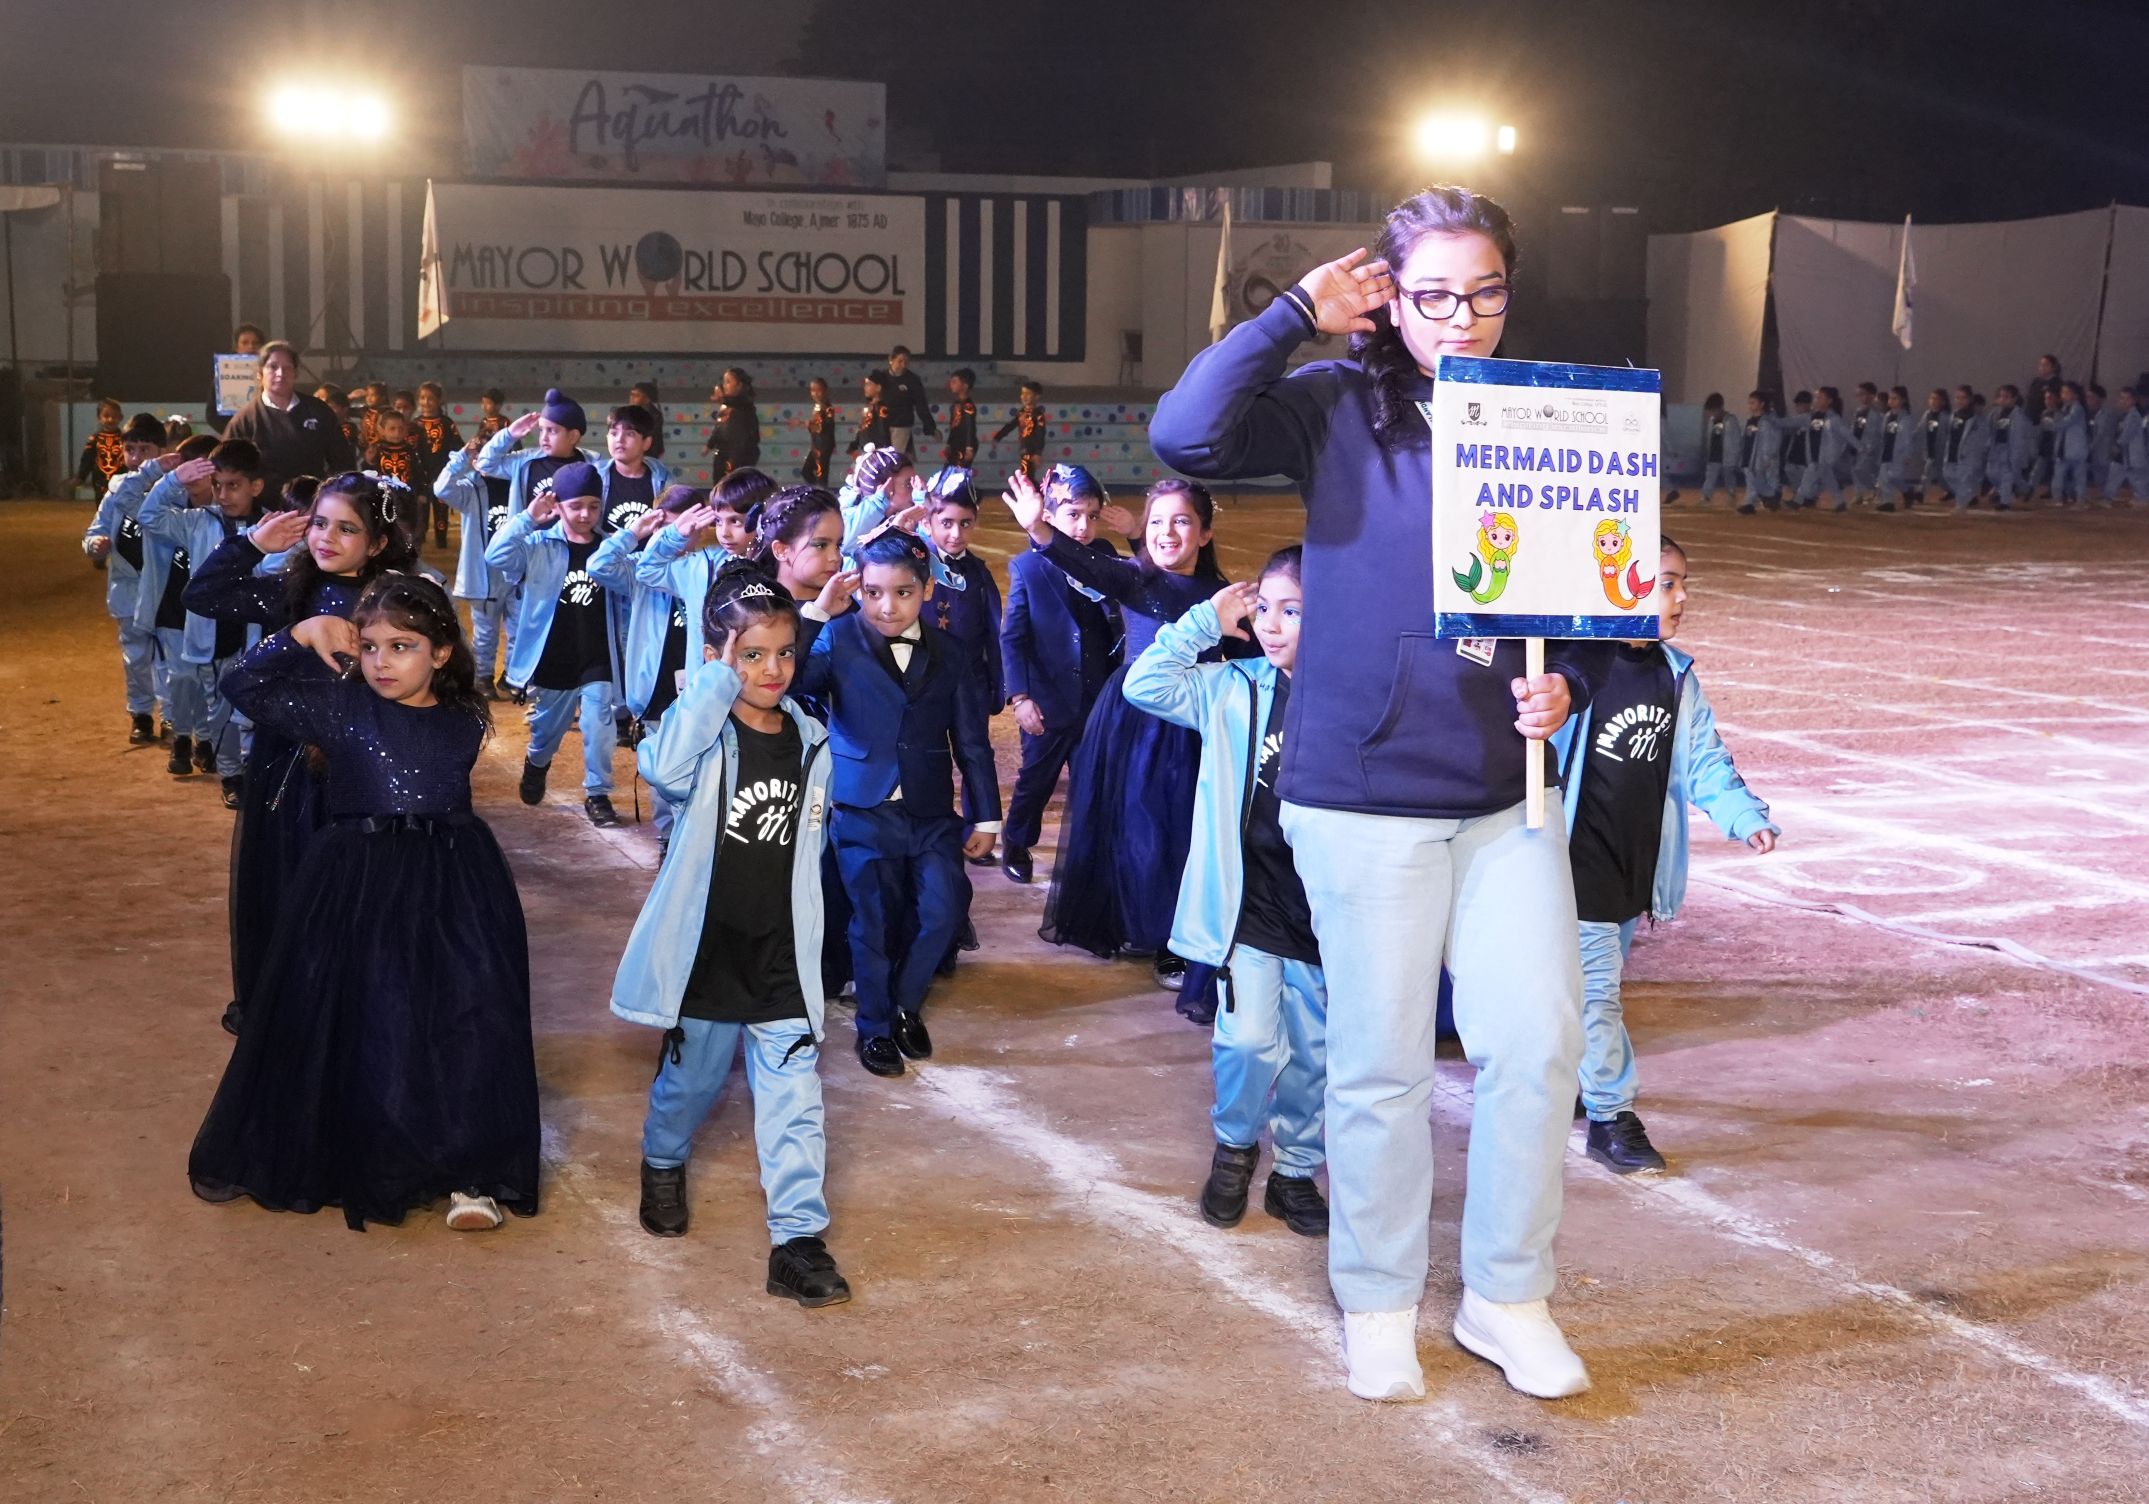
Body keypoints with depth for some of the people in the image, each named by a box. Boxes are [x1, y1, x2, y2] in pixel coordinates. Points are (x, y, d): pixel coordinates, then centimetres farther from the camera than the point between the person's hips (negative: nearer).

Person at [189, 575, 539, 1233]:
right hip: (361, 887, -1)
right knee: (363, 1026, 4)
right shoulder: (341, 705, -1)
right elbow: (245, 687, -3)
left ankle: (471, 1172, 5)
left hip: (456, 887, 1)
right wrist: (302, 636, -9)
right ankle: (369, 1163, 21)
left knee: (467, 1023, -4)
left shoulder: (464, 723, 6)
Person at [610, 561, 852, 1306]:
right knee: (689, 1082, 17)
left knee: (795, 1104, -1)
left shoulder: (811, 744, 3)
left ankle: (798, 1240, 3)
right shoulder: (704, 735, -12)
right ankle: (663, 1166, 46)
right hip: (704, 958, -3)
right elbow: (665, 768, -38)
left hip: (782, 965, 3)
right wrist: (720, 678, -31)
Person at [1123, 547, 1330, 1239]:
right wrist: (1206, 621, -7)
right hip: (1250, 907, 0)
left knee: (1314, 1053, 11)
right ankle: (1235, 1147, 16)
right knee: (1249, 1040, -12)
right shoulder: (1235, 689, 0)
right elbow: (1145, 685, -6)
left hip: (1329, 914, 0)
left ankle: (1296, 1170, 31)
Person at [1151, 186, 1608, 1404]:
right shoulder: (1338, 408, -4)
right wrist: (1296, 314, -14)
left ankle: (1508, 1296, 21)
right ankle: (1379, 1302, 25)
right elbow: (1188, 436, -21)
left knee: (1539, 1041, 2)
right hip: (1364, 795, -3)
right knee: (1382, 1061, 6)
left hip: (1509, 797, 3)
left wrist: (1568, 682, -10)